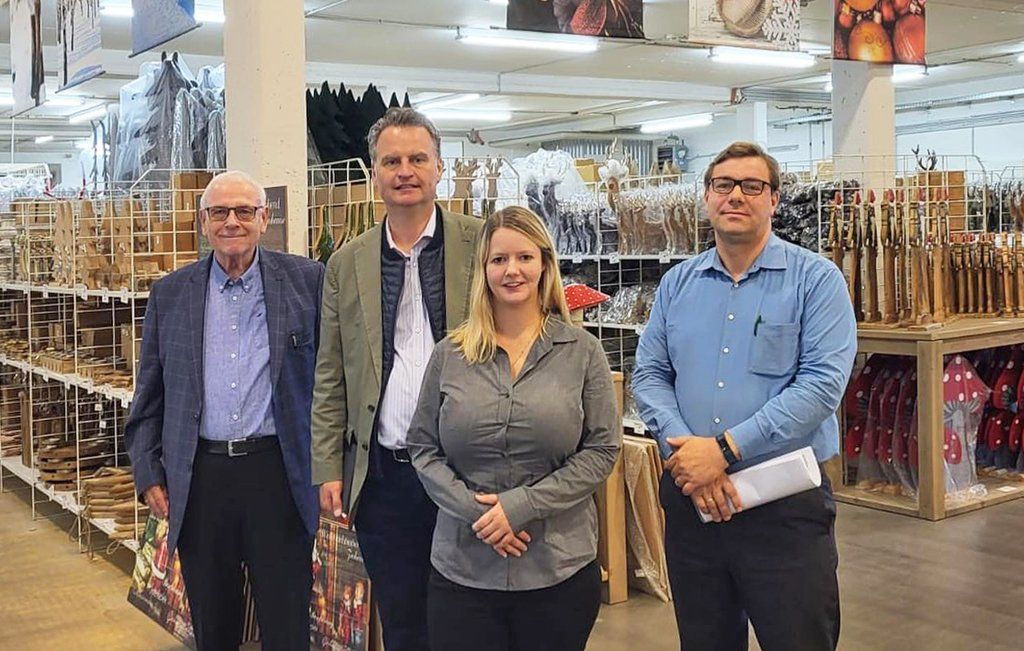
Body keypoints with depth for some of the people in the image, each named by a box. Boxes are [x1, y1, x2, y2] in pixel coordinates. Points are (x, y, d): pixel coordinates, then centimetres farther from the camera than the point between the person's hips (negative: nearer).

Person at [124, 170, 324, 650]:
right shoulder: (170, 294, 7)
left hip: (277, 471, -2)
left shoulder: (306, 281, -1)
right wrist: (148, 474, 6)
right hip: (199, 478, 3)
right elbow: (149, 395, 11)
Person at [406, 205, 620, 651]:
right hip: (462, 568, 1)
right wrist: (475, 510, -11)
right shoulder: (449, 355, 4)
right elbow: (423, 448, 5)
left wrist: (522, 505, -12)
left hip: (560, 568, -1)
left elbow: (602, 450, -2)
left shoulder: (582, 352, 1)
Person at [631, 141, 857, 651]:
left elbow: (823, 382, -15)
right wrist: (685, 449, -14)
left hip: (786, 506, -4)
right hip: (689, 498, 4)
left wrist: (724, 449, -20)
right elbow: (648, 375, 5)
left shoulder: (815, 279, -5)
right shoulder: (678, 283, 10)